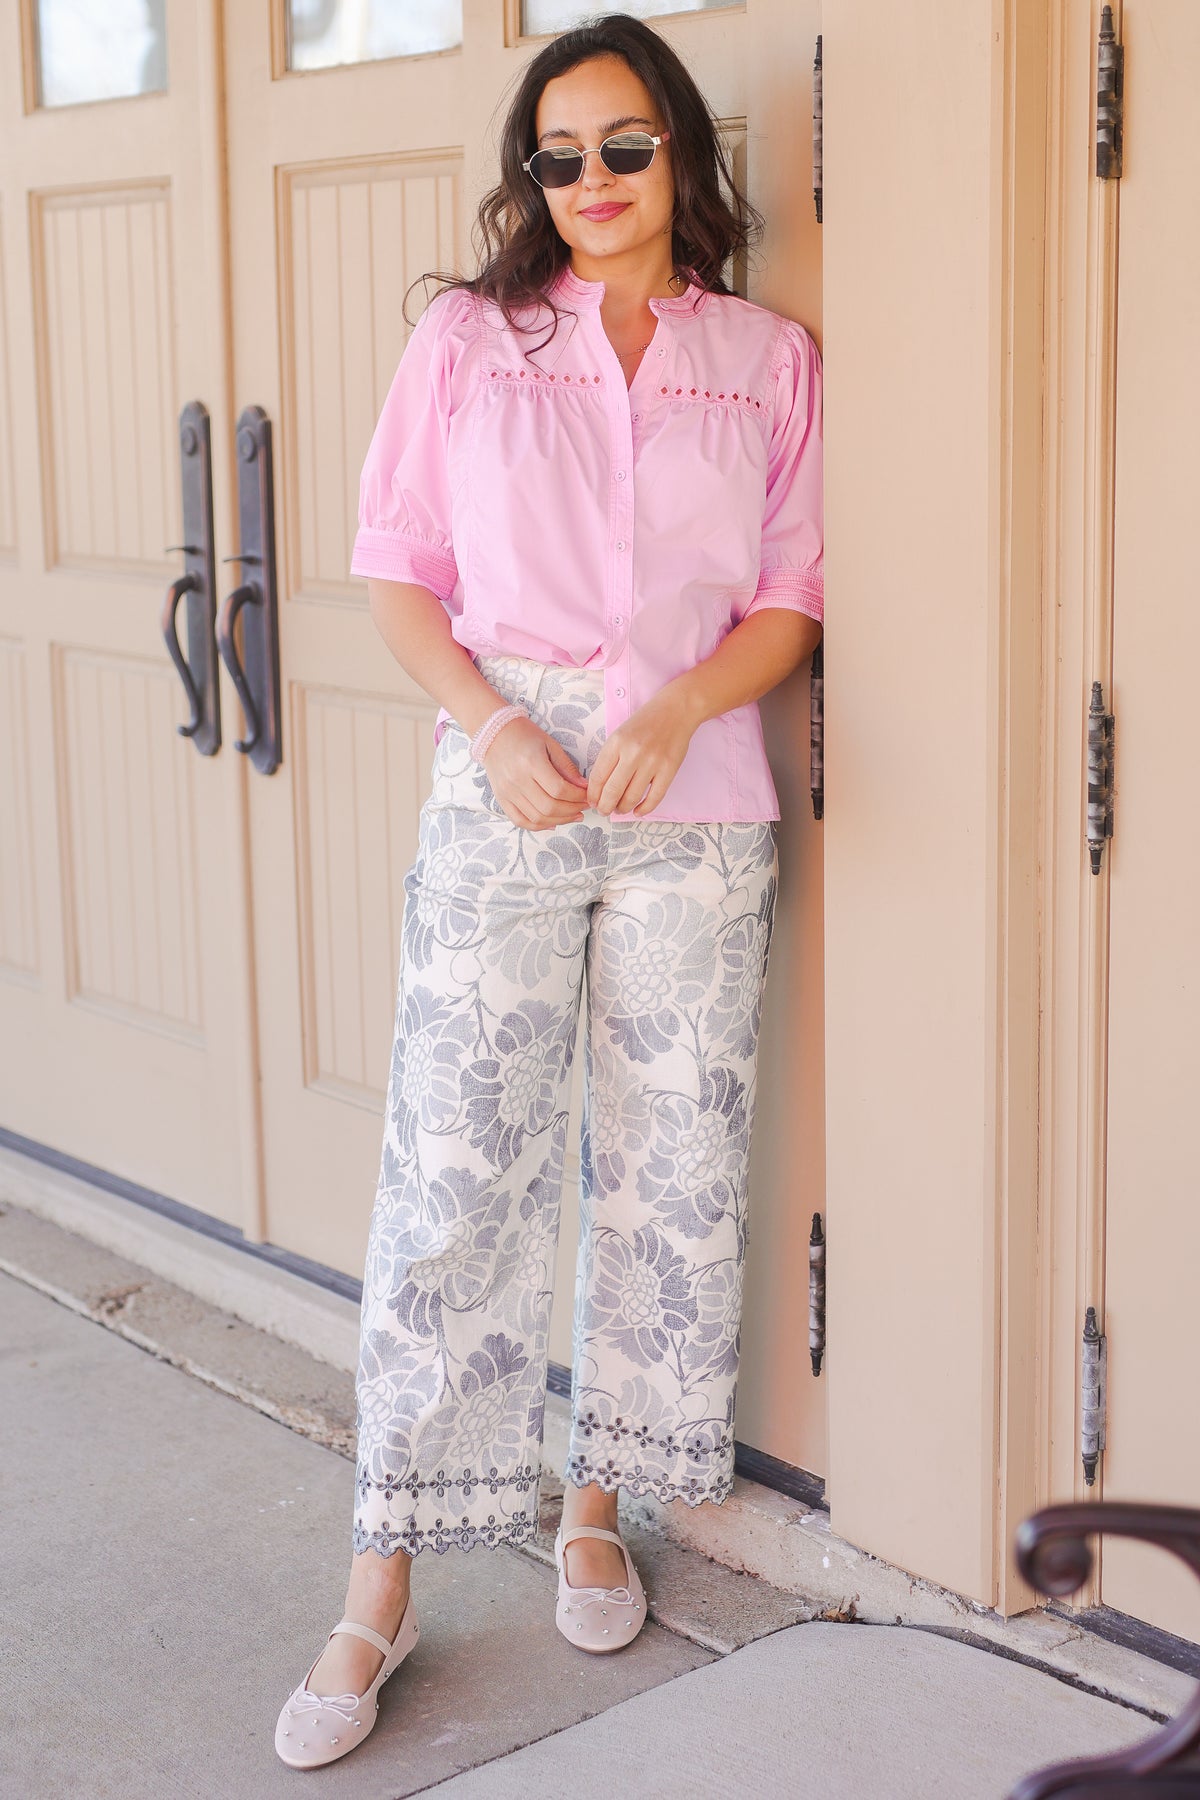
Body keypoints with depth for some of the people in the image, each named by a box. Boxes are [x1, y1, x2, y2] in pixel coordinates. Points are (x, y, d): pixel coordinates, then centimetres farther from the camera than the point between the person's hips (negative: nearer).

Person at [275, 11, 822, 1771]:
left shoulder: (771, 359, 8)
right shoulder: (467, 340, 6)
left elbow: (791, 596, 7)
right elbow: (397, 570, 4)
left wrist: (680, 705, -12)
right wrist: (493, 724, -12)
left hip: (695, 811, 2)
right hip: (501, 803, -1)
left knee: (669, 1168, 6)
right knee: (453, 1171, -4)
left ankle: (597, 1507, 26)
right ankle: (381, 1593, 6)